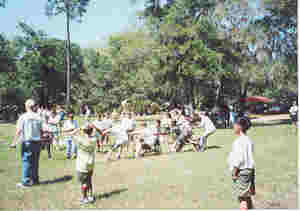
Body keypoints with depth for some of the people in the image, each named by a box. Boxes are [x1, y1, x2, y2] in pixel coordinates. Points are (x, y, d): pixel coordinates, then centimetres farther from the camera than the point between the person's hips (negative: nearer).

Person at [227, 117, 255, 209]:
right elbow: (249, 157, 12)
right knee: (247, 197, 21)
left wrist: (234, 173, -14)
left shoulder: (238, 141, -18)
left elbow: (239, 159, -22)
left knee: (242, 199, -2)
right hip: (250, 171, 8)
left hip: (241, 172, -8)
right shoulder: (249, 140, 8)